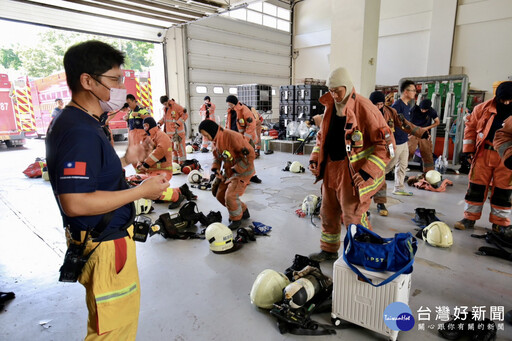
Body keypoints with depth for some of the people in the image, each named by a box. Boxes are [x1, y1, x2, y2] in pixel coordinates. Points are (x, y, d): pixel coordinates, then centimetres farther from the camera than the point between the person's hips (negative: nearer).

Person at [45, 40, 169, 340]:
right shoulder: (80, 131, -24)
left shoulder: (79, 123, 9)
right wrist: (141, 191, -24)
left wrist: (125, 160, 8)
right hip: (104, 244, -10)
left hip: (105, 237, 10)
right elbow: (75, 202, -30)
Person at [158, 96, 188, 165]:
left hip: (178, 131, -7)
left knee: (180, 147, -5)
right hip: (169, 131, 7)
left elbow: (185, 115, -12)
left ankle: (182, 163, 3)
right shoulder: (165, 108, 11)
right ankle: (175, 162, 21)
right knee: (173, 148, 11)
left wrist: (178, 123, -19)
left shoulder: (176, 106, -11)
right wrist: (160, 122, 7)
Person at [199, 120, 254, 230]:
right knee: (220, 195, 11)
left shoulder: (232, 137, -28)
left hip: (242, 171, -9)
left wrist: (236, 170, -22)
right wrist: (215, 169, -2)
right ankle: (243, 211, 29)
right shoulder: (215, 140, 1)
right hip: (229, 171, 9)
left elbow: (250, 154, -27)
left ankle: (236, 220, 11)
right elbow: (217, 157, 17)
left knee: (230, 196, -16)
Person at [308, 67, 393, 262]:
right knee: (328, 213, 18)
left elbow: (385, 143, -16)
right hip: (331, 169, 7)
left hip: (352, 173, -7)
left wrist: (367, 172, -24)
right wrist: (315, 158, 6)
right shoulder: (330, 107, 7)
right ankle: (329, 250, 38)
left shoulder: (364, 108, -15)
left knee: (353, 218, 1)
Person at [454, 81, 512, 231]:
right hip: (484, 153, 0)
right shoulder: (484, 108, -2)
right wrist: (469, 148, 2)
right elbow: (471, 127, 7)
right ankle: (470, 218, 16)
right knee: (476, 186, 4)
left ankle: (500, 222, 22)